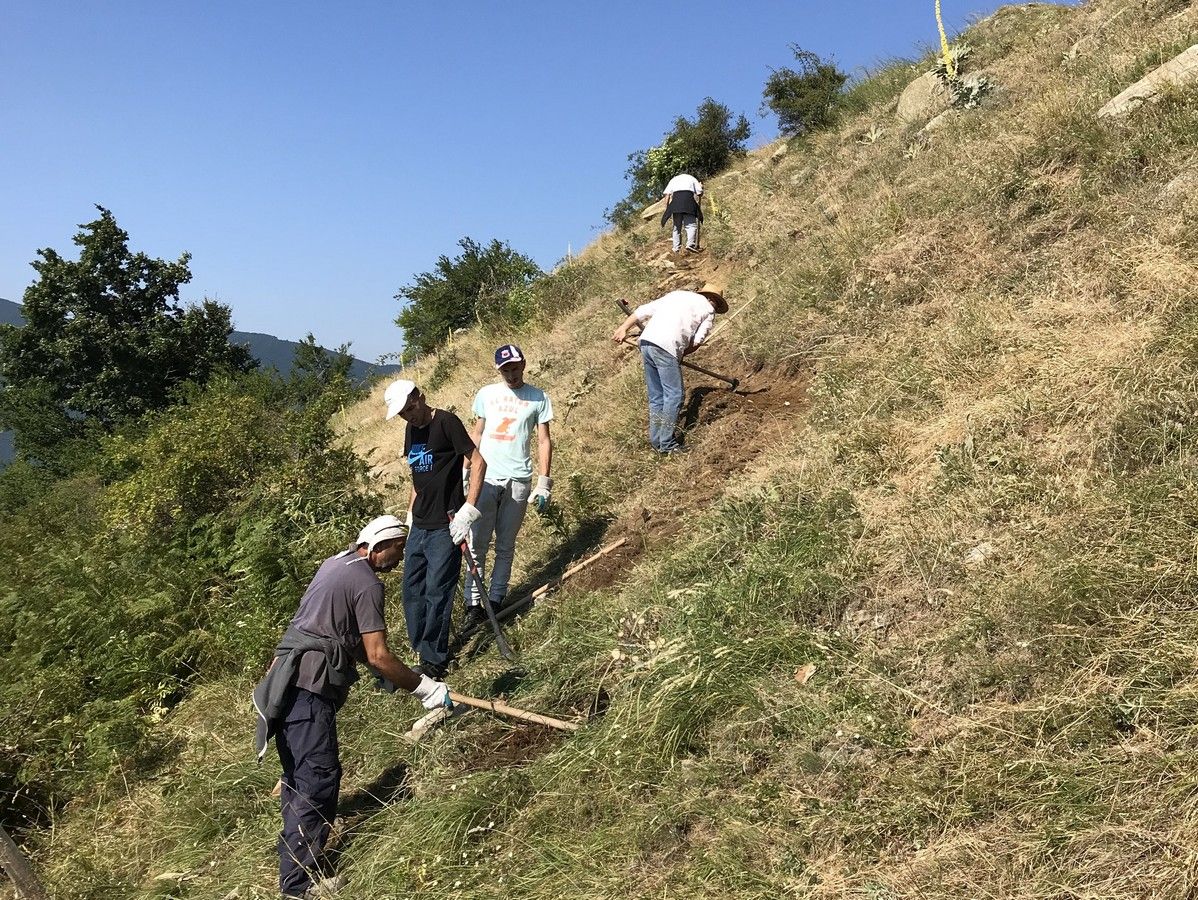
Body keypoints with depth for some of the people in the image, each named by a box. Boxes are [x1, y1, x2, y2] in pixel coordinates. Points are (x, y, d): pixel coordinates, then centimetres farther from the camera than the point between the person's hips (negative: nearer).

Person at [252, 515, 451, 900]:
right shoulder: (367, 583, -11)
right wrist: (424, 687, -5)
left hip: (290, 682, 10)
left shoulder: (335, 564, 18)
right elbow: (377, 655, -14)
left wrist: (380, 670, 31)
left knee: (300, 775, 17)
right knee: (318, 778, -6)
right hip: (309, 688, -10)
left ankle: (299, 861, 28)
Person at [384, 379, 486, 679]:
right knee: (412, 589, 11)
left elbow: (478, 461, -15)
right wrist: (411, 513, 17)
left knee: (437, 593, -4)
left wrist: (468, 510, -19)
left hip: (445, 527, -8)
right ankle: (420, 650, 24)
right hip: (419, 526, 8)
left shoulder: (446, 422, -12)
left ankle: (434, 662, 7)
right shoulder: (411, 429, 12)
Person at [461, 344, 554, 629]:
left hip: (518, 481, -1)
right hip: (485, 478, 1)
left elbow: (544, 441, 3)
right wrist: (464, 472, 9)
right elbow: (476, 435, 14)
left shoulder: (538, 398, 3)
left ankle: (495, 601, 14)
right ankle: (473, 604, 1)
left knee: (506, 546, 7)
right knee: (477, 544, -2)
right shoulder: (486, 394, 9)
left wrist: (543, 483, -3)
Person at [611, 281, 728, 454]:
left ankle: (656, 440, 18)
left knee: (656, 396, 14)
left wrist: (623, 328, 12)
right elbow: (697, 341, 4)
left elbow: (644, 310, 16)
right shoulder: (708, 309, 12)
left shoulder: (676, 294, 26)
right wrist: (681, 354, 19)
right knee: (674, 395, 1)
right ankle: (667, 444, 1)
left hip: (645, 342, 7)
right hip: (666, 348, -7)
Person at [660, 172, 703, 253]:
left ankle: (676, 248, 3)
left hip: (675, 199, 2)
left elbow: (667, 194, 14)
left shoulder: (674, 179, 27)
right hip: (688, 198, -2)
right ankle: (690, 244, -26)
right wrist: (699, 206, 23)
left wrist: (667, 208, 12)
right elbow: (699, 193, 12)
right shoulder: (692, 178, 25)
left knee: (677, 226, 8)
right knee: (691, 224, -6)